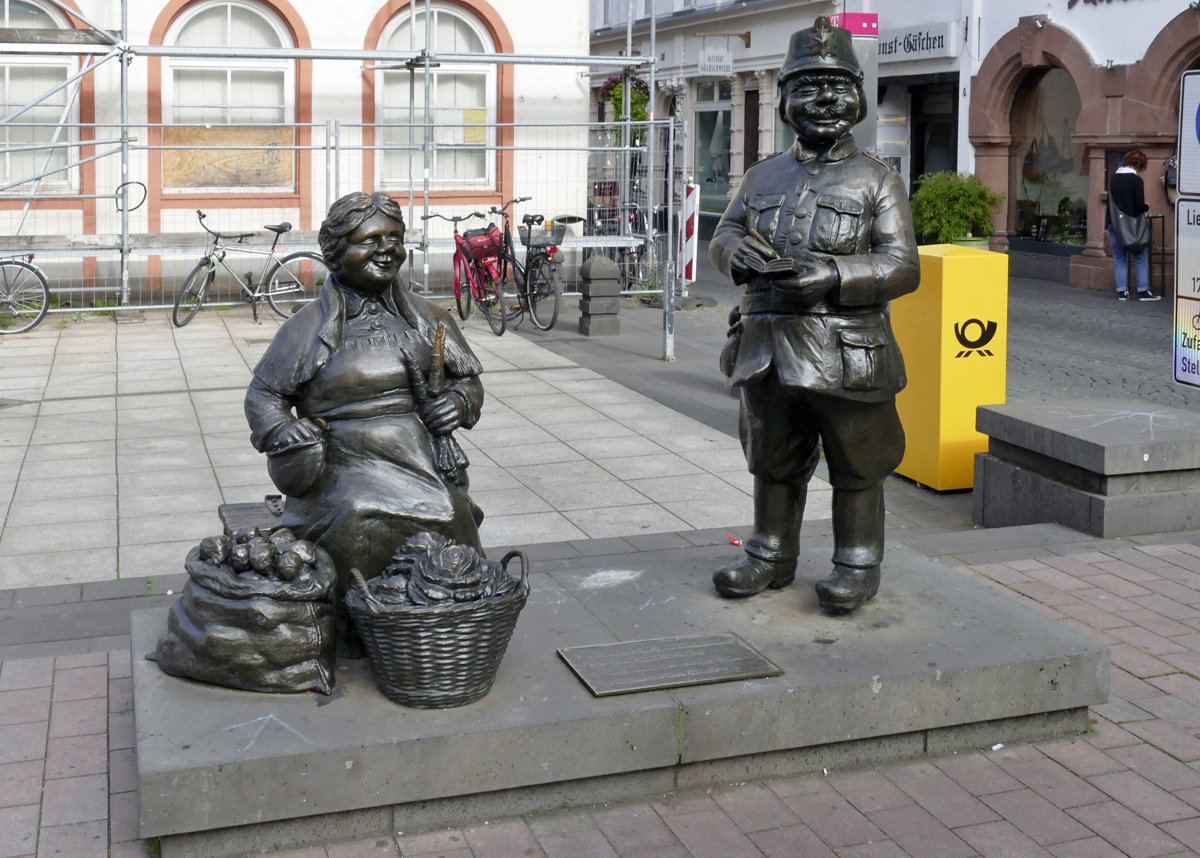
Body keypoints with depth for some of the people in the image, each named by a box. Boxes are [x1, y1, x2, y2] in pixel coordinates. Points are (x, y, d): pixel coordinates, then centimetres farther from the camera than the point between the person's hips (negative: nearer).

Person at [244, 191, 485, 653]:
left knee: (451, 524, -27)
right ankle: (352, 626, -11)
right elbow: (263, 395, 13)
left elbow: (469, 379, 24)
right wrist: (286, 435, -8)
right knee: (360, 526, -33)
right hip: (344, 467, -2)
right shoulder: (310, 326, 9)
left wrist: (458, 401, 0)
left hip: (424, 463, 2)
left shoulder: (427, 317, 17)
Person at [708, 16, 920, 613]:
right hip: (768, 348, 4)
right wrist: (741, 253, -11)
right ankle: (771, 558, 30)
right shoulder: (763, 177, 13)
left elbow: (903, 267, -7)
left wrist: (832, 274, -22)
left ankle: (857, 568, 18)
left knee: (856, 468, 5)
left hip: (845, 355, -4)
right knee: (772, 463, 15)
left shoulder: (878, 182, 0)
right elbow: (723, 235, 14)